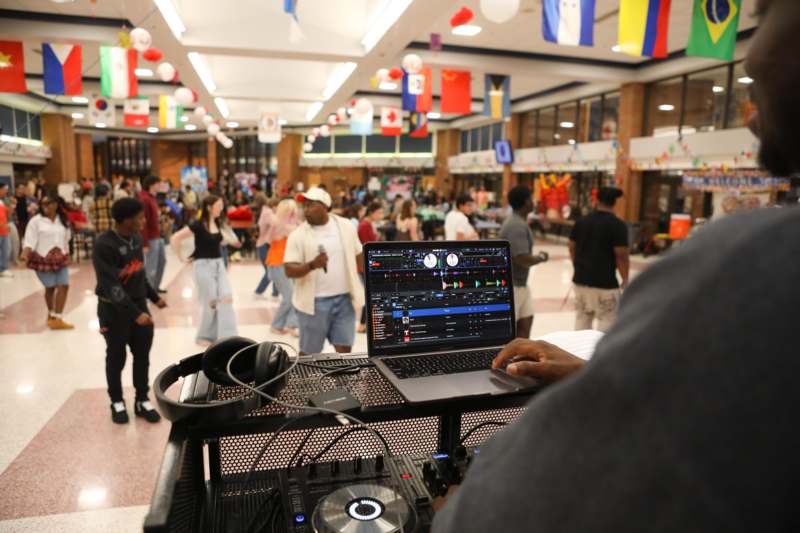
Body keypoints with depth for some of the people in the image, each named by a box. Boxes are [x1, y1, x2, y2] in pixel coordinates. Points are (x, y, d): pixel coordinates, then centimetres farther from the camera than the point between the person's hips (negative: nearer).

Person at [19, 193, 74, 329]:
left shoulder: (63, 221, 10)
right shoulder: (36, 221, -5)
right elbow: (29, 240, -11)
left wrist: (66, 255, 20)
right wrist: (25, 254, -26)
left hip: (60, 259, 4)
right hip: (43, 259, -4)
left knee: (64, 286, -7)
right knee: (50, 287, 2)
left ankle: (57, 318, -2)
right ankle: (51, 314, 23)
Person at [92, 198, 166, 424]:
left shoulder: (137, 238, 1)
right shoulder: (104, 244, -20)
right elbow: (111, 286, -23)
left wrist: (154, 297, 20)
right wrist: (134, 314, -27)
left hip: (139, 304, 6)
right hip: (113, 309, -6)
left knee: (142, 355, 11)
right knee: (116, 358, 10)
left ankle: (142, 401, 24)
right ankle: (117, 403, 27)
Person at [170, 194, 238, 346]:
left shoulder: (217, 223, 6)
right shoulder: (198, 225, -14)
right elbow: (174, 239, -16)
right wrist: (182, 258, -10)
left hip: (218, 264, 6)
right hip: (203, 265, -6)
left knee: (226, 298, -4)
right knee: (210, 302, 0)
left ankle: (226, 336, 1)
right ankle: (204, 336, 21)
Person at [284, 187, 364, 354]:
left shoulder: (346, 226, 3)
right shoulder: (298, 235, -5)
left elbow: (359, 257, 11)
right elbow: (290, 271, -10)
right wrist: (311, 265, -28)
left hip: (344, 298, 2)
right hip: (314, 302, -2)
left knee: (344, 349, 5)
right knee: (309, 352, 8)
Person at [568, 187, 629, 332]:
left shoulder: (581, 222, 4)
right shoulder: (618, 225, -12)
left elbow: (572, 249, 11)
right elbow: (621, 256, -14)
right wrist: (625, 279, -1)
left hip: (581, 280, 6)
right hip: (605, 283, -6)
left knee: (582, 321, 15)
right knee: (607, 323, 3)